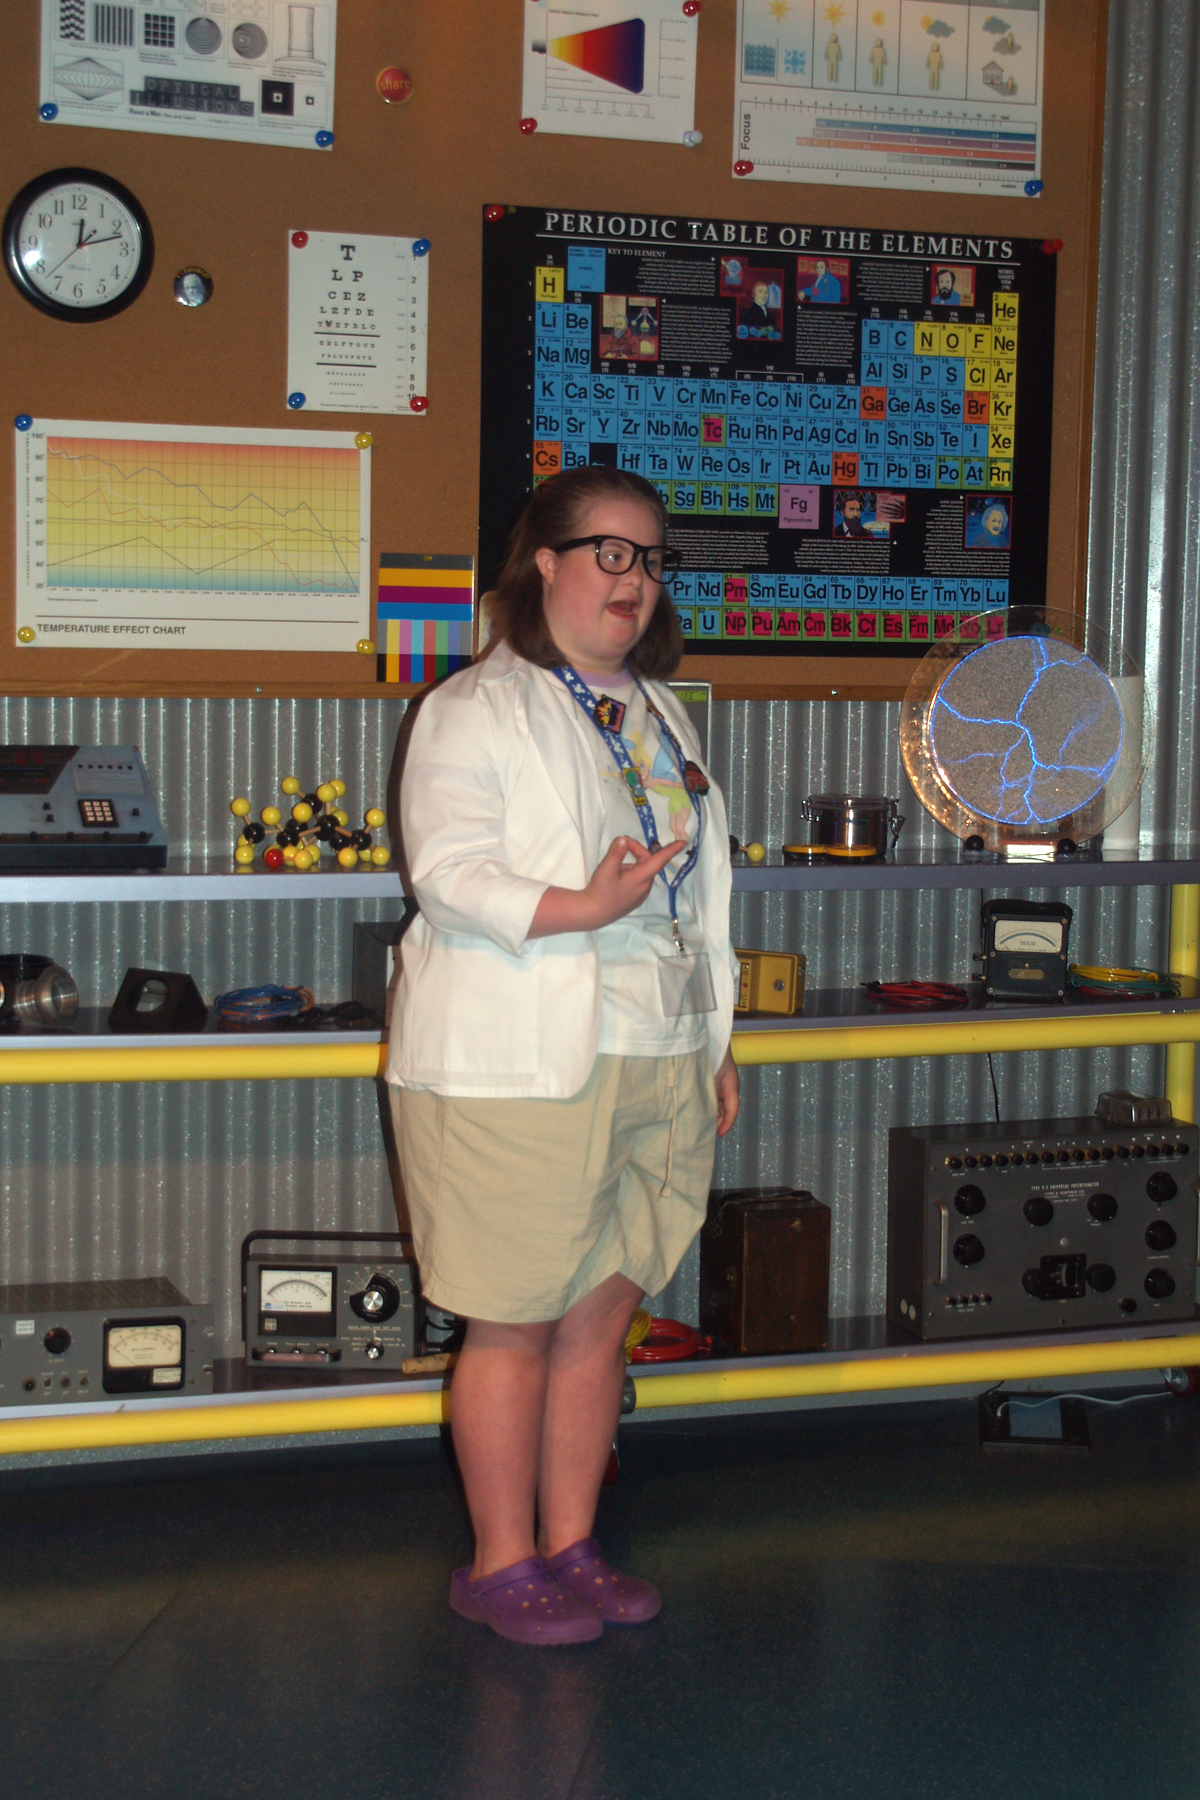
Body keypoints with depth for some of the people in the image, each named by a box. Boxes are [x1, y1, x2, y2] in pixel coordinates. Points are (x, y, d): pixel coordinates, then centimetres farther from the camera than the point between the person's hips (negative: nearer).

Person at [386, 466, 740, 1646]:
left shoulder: (658, 711, 18)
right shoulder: (475, 708, -5)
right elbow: (445, 870, -16)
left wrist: (715, 1048, 18)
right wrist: (583, 909, -28)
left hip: (657, 1061, 7)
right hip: (518, 1064, -7)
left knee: (603, 1317, 11)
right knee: (516, 1324, 1)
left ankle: (571, 1546, 24)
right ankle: (501, 1564, 14)